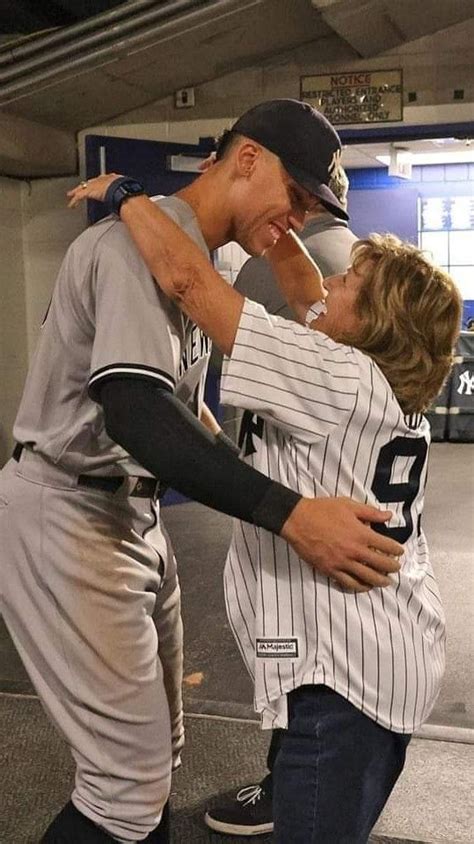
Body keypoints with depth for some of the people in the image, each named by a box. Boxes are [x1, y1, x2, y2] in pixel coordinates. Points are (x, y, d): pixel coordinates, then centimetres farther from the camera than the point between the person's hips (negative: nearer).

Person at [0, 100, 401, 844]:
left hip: (134, 514, 10)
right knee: (132, 783, -5)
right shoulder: (142, 239, -20)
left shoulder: (198, 257, 13)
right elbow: (135, 410, -34)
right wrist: (288, 514, -40)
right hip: (67, 520, -10)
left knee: (156, 752, 18)